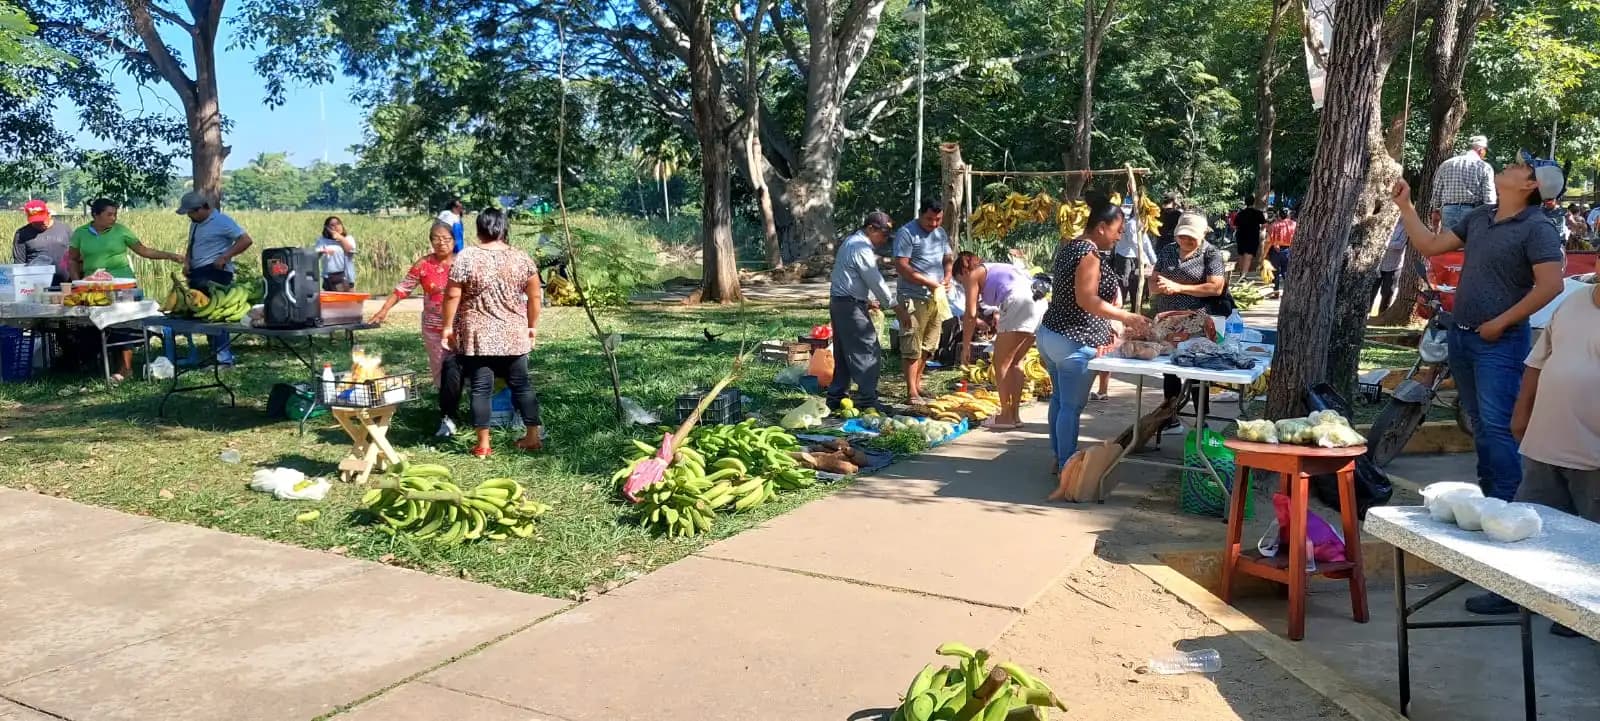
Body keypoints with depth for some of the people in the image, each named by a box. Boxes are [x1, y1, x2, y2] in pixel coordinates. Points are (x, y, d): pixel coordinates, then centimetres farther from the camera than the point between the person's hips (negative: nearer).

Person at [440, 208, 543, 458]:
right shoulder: (522, 258, 0)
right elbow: (534, 296, 5)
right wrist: (533, 326, 15)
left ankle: (483, 445, 6)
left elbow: (452, 296, -8)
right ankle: (533, 437, 17)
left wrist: (448, 327, 2)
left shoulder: (466, 257, -7)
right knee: (521, 384, 12)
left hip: (477, 336, -2)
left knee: (481, 388, 3)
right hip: (513, 335, 2)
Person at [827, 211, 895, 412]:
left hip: (839, 303, 10)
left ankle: (836, 397, 19)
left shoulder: (851, 242, 16)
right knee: (869, 351, -7)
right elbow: (876, 281, -15)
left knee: (843, 353, 15)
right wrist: (891, 304, -5)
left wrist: (867, 300, 17)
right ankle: (867, 400, -6)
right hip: (851, 306, -10)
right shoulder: (861, 249, -16)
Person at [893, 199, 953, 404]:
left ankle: (918, 382, 29)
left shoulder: (941, 233, 12)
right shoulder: (906, 233, -11)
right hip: (914, 298, -7)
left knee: (928, 345, 15)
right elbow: (901, 266, -17)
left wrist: (947, 277, 0)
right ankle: (912, 392, -1)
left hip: (936, 297, 7)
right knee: (912, 347, -5)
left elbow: (948, 259, 21)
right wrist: (928, 282, -20)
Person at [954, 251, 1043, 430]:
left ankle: (1006, 416, 3)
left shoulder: (973, 275, 14)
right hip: (1040, 303, 8)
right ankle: (1015, 414, 19)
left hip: (1018, 302, -8)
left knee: (1001, 362, 3)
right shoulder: (995, 269, 35)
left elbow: (971, 314, 5)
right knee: (1015, 362, 17)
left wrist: (966, 347, 9)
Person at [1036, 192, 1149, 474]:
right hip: (1073, 341, -10)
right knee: (1071, 406, -1)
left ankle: (1059, 458, 28)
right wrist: (1126, 317, -21)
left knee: (1059, 399, 18)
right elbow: (1086, 300, -25)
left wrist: (1103, 325, 16)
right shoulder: (1088, 253, -17)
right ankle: (1067, 467, 6)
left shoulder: (1068, 247, 12)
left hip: (1050, 333, 10)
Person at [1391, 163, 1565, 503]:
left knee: (1496, 424, -10)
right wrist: (1405, 206, 9)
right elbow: (1430, 246, 14)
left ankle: (1506, 502, -4)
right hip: (1461, 335, 8)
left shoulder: (1537, 228, -13)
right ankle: (1486, 493, 25)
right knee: (1479, 422, 15)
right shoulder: (1479, 217, 10)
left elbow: (1551, 285, -20)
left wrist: (1501, 323, -18)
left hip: (1500, 342, -8)